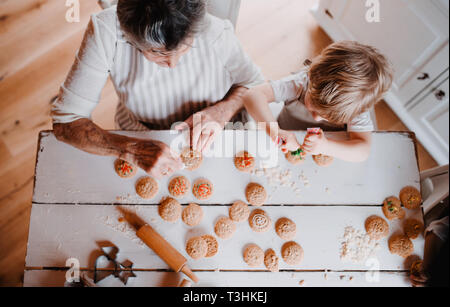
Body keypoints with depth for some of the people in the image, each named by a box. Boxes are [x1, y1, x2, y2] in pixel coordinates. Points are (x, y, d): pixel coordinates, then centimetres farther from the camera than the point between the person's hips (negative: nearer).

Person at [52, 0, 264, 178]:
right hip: (138, 142, 1)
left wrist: (223, 110, -24)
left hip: (205, 143, 0)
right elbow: (65, 121, -21)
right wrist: (132, 150, -37)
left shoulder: (217, 34, -23)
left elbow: (255, 84, -3)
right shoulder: (104, 30, -24)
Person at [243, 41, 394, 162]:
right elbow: (254, 96, -35)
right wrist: (274, 130, -49)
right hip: (285, 150, 0)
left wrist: (326, 146, -45)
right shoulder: (303, 82, -27)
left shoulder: (357, 105, -23)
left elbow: (362, 151, -28)